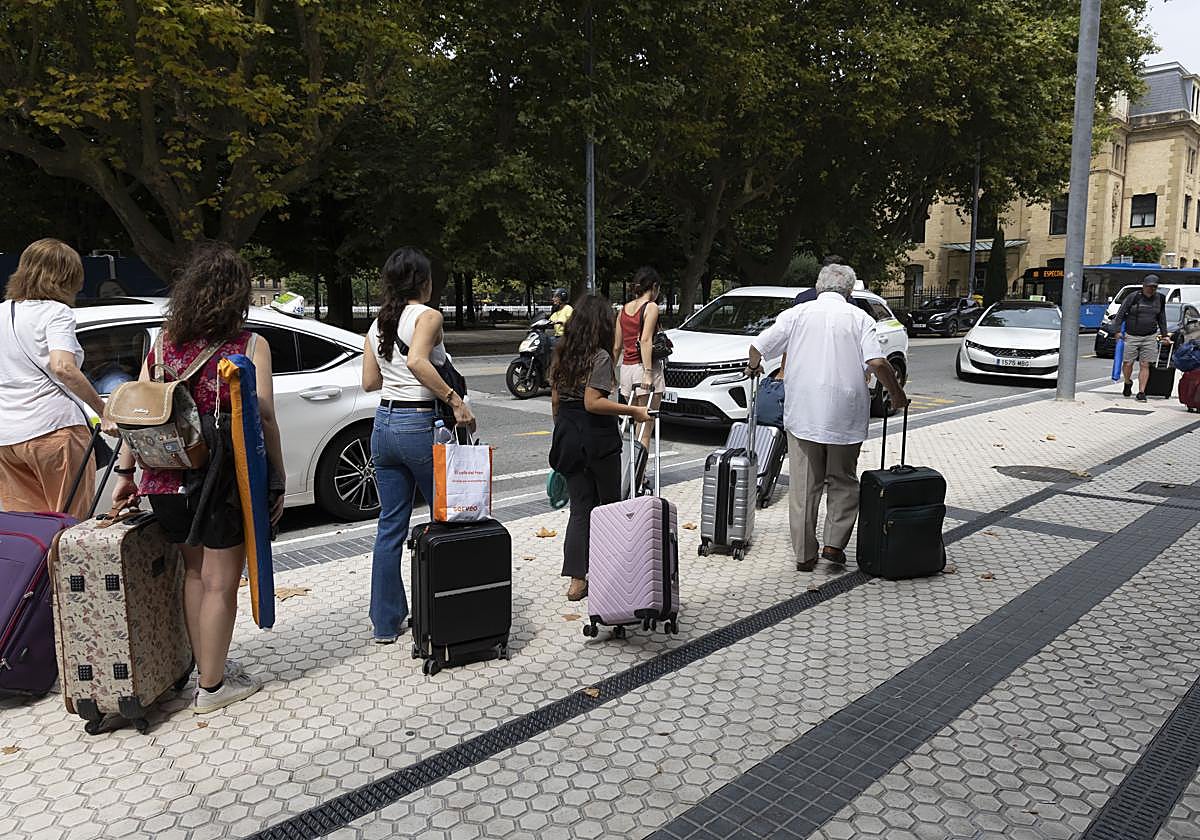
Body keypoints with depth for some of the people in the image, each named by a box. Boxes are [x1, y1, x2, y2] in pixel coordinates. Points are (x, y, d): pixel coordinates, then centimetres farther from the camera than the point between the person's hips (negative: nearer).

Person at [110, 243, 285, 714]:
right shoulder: (251, 345, -8)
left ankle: (207, 668, 32)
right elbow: (263, 418, -12)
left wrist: (125, 471, 9)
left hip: (167, 481, 5)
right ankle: (212, 687, 19)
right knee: (220, 583, 7)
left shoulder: (164, 340, 5)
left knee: (194, 573, 20)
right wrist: (278, 481, -6)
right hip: (224, 481, -5)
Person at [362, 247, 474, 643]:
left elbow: (369, 382, 12)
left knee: (390, 526, 11)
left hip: (384, 425, 7)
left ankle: (386, 622, 16)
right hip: (420, 425, -7)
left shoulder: (378, 324, 11)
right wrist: (455, 400, -24)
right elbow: (417, 361, -28)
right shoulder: (427, 315, -10)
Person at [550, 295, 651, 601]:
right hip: (597, 438, -6)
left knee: (579, 507, 9)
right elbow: (593, 403, -20)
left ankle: (576, 580, 4)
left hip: (568, 438, 6)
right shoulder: (600, 356, -12)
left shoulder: (563, 354, 9)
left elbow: (555, 400, 12)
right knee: (607, 505, 10)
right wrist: (634, 411, -14)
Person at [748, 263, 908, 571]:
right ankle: (834, 543, 7)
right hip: (845, 416, -1)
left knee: (804, 486, 8)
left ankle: (804, 554, 11)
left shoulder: (797, 313, 6)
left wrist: (754, 367, 25)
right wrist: (897, 395, 3)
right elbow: (877, 363, -11)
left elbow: (757, 347, 4)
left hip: (802, 413, 1)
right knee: (843, 482, 16)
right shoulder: (859, 318, 2)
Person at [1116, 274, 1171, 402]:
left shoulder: (1160, 299, 9)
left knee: (1145, 366, -1)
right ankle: (1128, 383, 29)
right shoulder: (1133, 297, -4)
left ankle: (1141, 392, 4)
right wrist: (1118, 330, -9)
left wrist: (1164, 335, 17)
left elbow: (1162, 318, 19)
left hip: (1150, 337, 3)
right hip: (1131, 336, -3)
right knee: (1128, 363, 0)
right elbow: (1120, 314, -1)